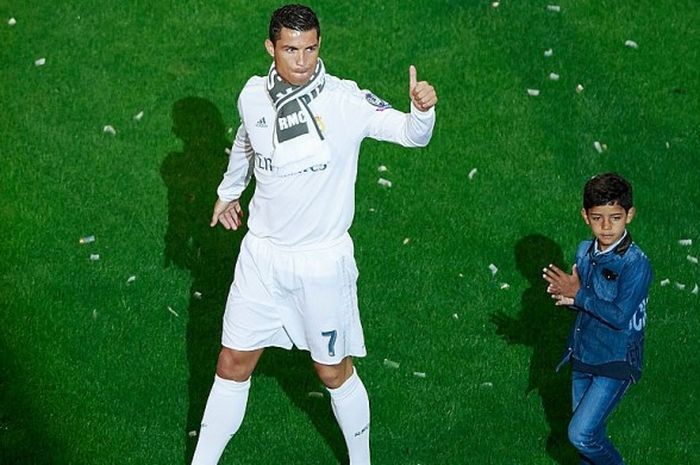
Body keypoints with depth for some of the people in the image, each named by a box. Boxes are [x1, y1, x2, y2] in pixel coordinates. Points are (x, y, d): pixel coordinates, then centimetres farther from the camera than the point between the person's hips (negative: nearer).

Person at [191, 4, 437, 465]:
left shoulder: (345, 100, -18)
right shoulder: (253, 96, -5)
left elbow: (410, 133, -29)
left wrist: (422, 110, -52)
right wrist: (229, 190, 34)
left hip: (323, 262, -3)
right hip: (262, 254, 3)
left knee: (334, 372, 11)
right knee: (233, 366, 10)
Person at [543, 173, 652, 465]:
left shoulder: (636, 264, -22)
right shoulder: (585, 252, 1)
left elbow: (620, 317, -25)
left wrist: (578, 295, -21)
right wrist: (566, 296, -11)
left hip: (616, 363, -7)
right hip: (582, 356, 7)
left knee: (581, 434, -11)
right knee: (589, 433, 18)